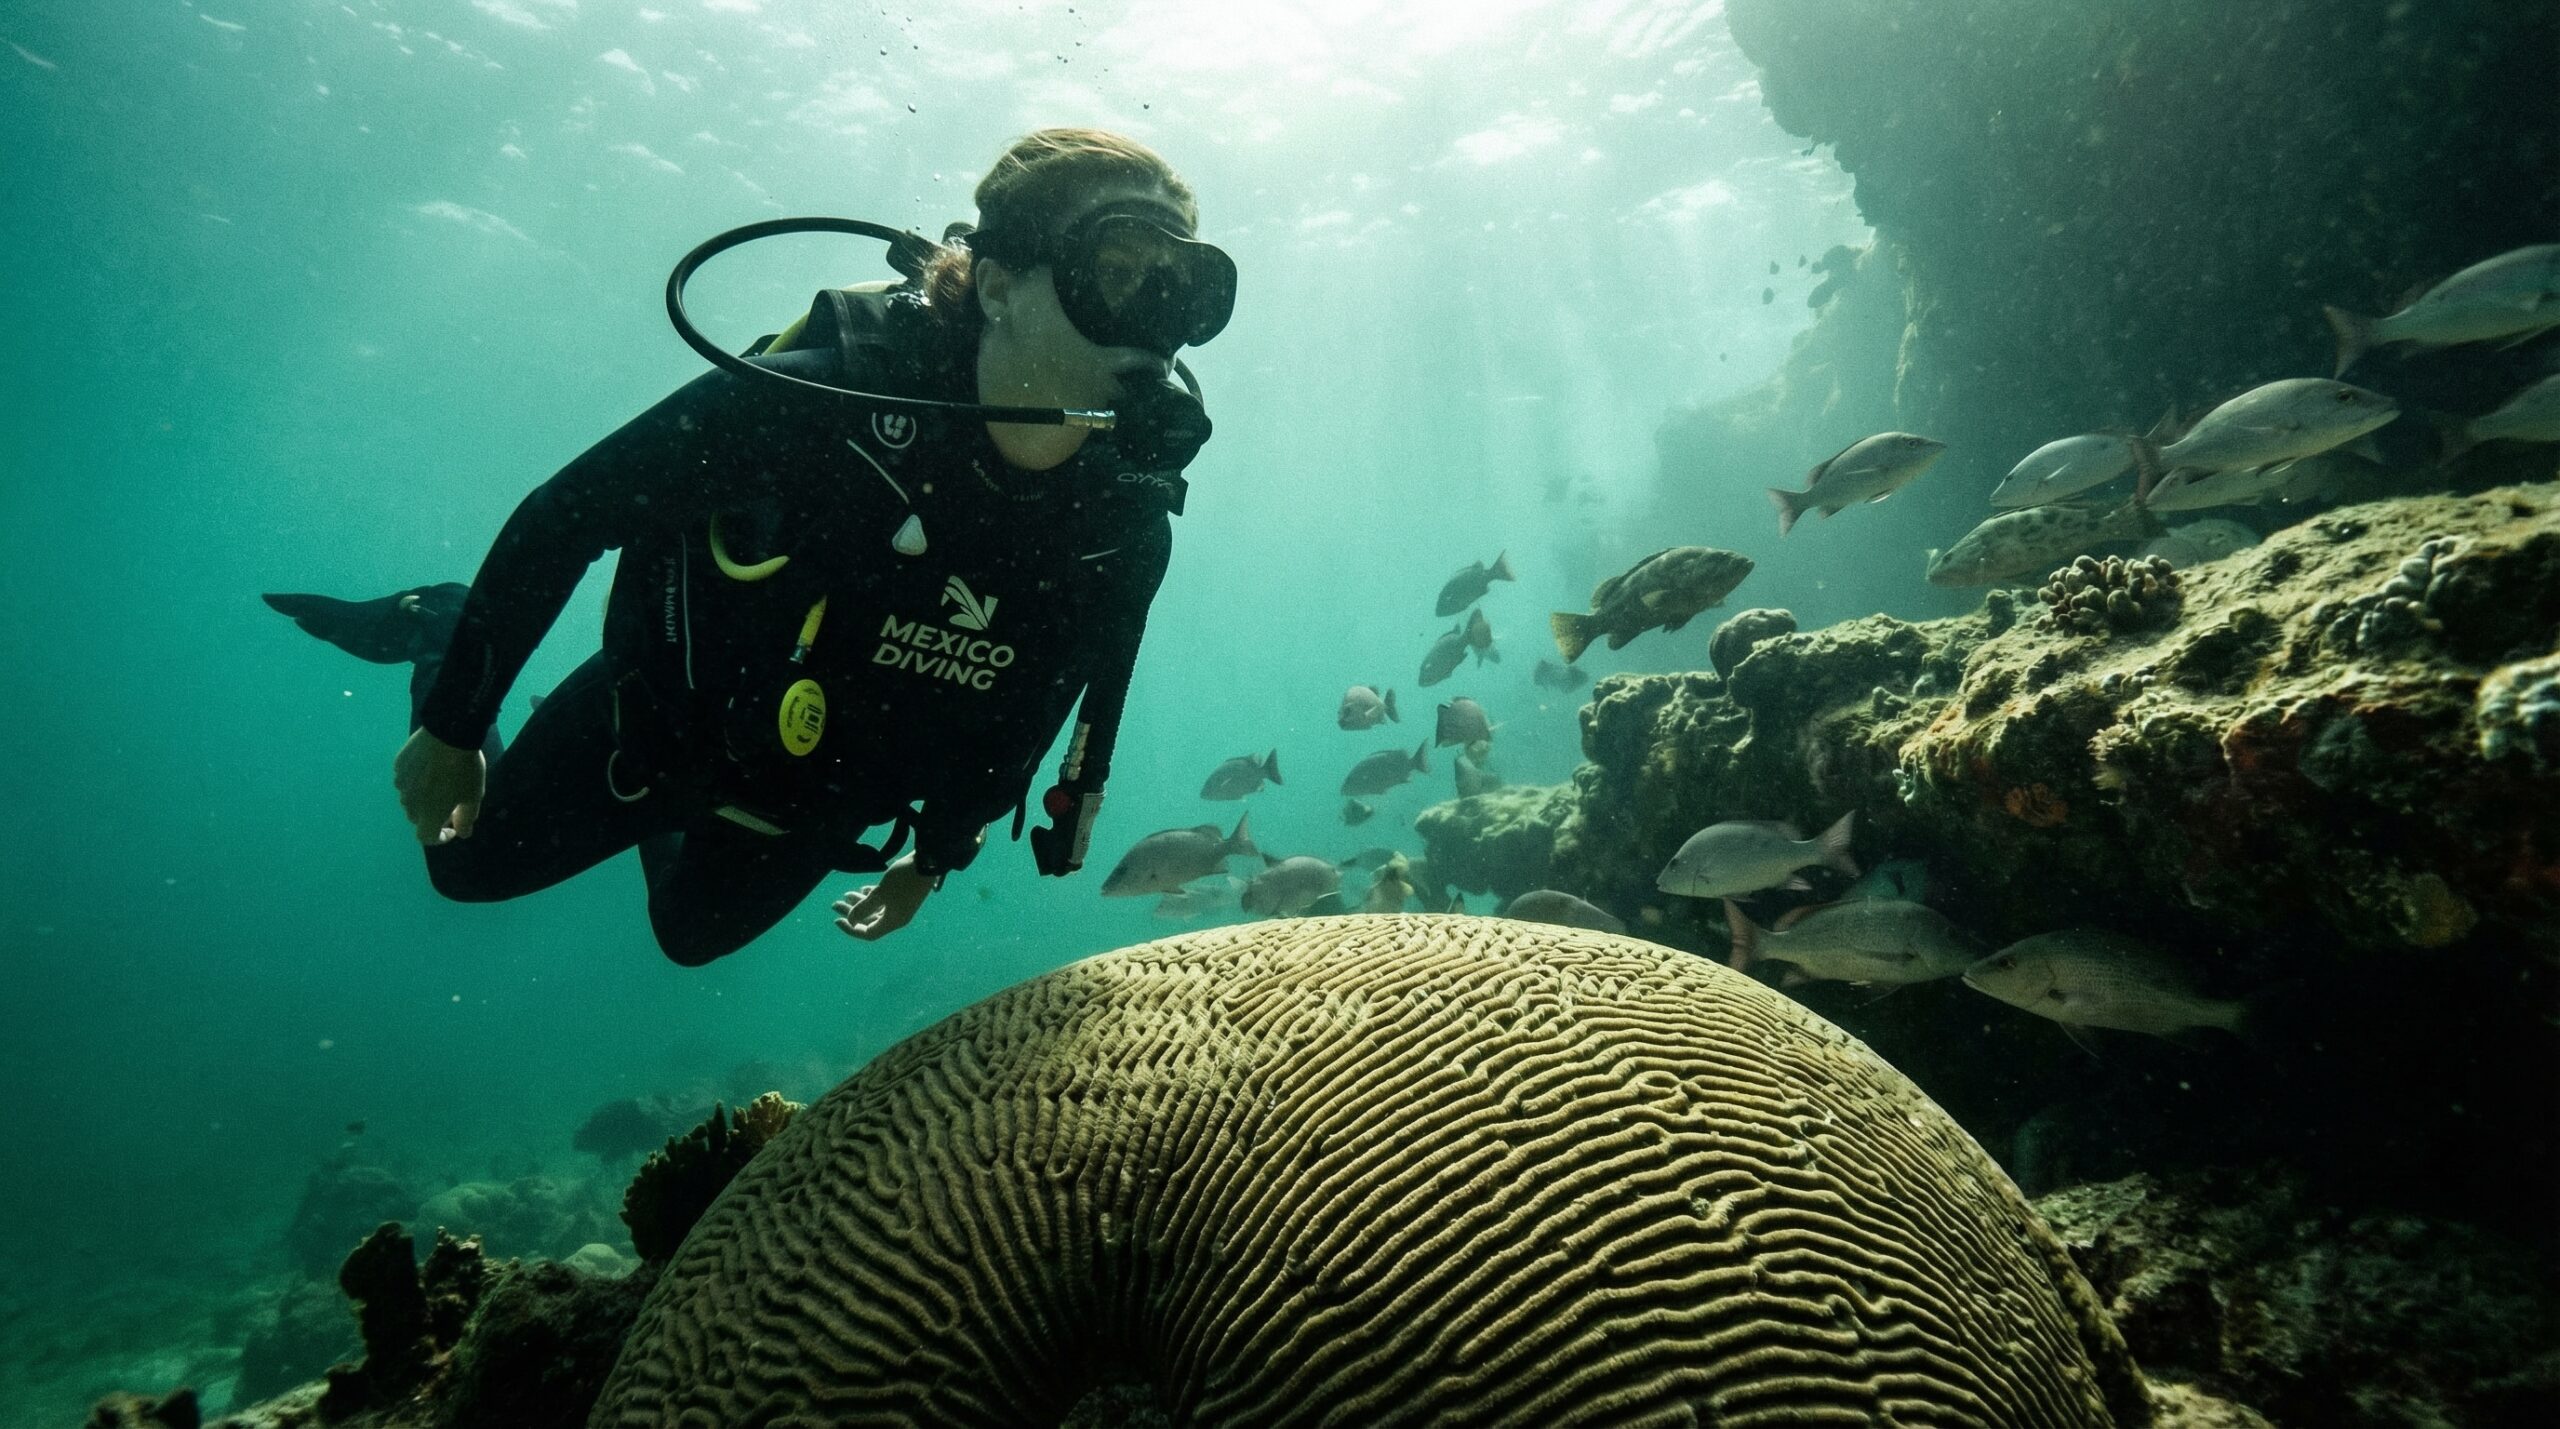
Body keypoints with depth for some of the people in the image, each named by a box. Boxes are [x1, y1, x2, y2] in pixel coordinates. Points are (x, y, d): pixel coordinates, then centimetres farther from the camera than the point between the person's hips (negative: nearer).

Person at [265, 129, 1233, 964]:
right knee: (471, 865, 22)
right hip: (664, 724, -3)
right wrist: (454, 722, -12)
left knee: (692, 932, 28)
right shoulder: (830, 393, -35)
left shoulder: (1130, 525, -22)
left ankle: (662, 825, 54)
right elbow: (565, 517, -20)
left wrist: (941, 849, 8)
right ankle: (440, 635, 43)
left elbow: (1023, 710, -3)